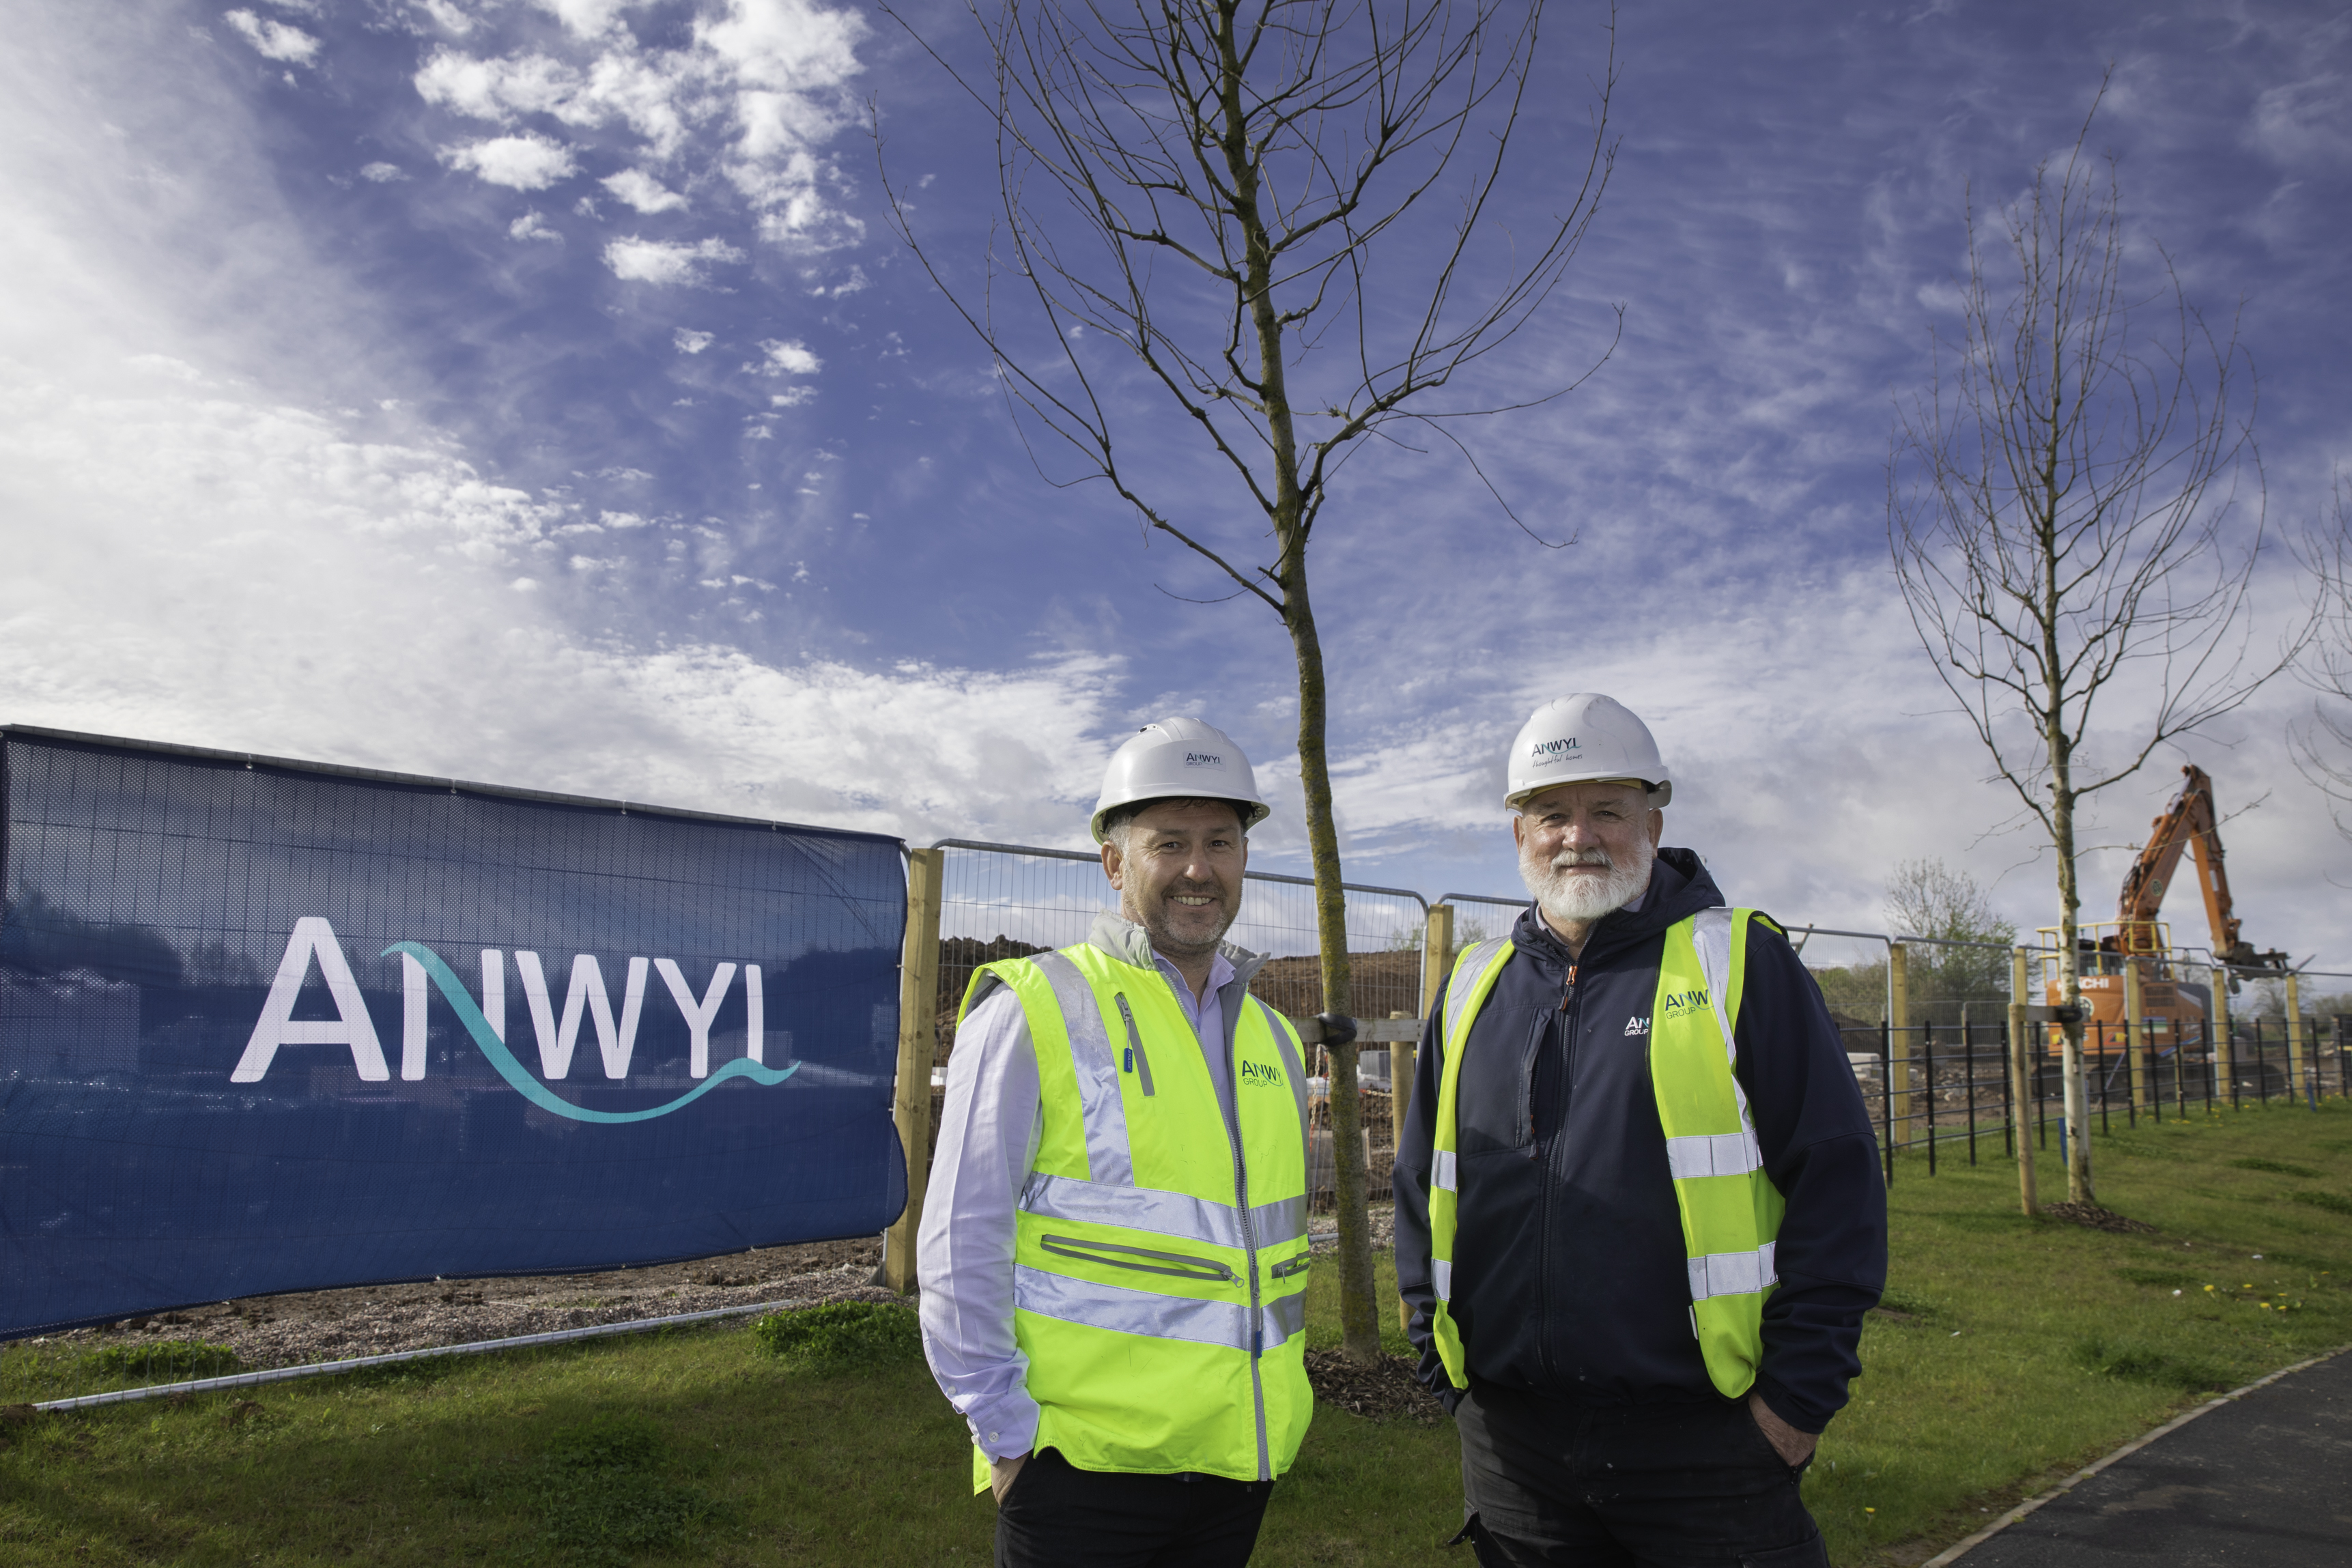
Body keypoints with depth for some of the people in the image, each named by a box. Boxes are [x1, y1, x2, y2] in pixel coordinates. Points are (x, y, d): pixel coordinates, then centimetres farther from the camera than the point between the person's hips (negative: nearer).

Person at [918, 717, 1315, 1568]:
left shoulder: (1271, 1037, 11)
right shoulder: (1033, 1012, -8)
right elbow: (960, 1244, -9)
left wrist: (1275, 1409, 15)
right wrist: (1008, 1431, -10)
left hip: (1239, 1464, 6)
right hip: (1084, 1463, -5)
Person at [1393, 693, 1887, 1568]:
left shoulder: (1739, 962, -2)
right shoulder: (1473, 989, 9)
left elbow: (1836, 1176, -5)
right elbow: (1423, 1189, 15)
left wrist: (1801, 1390, -9)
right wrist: (1442, 1364, 8)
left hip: (1702, 1437, -3)